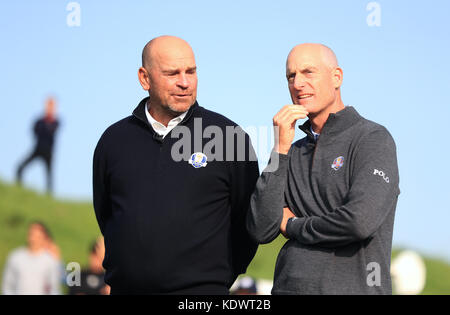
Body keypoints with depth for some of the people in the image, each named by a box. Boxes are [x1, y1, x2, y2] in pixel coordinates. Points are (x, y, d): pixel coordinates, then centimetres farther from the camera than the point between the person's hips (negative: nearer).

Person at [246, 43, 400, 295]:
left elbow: (361, 220, -18)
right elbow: (261, 230, 2)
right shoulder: (294, 154, 13)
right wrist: (280, 149, -4)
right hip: (288, 287, 5)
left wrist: (292, 226, -3)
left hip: (353, 286, -5)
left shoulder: (373, 139, -4)